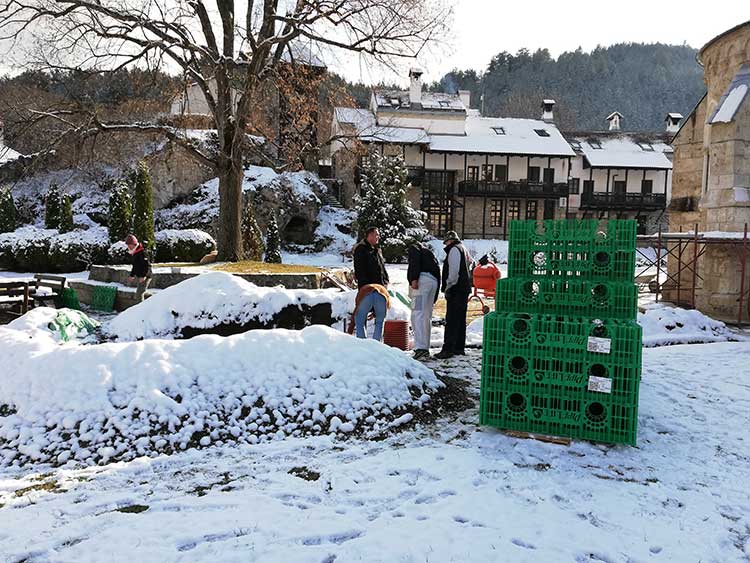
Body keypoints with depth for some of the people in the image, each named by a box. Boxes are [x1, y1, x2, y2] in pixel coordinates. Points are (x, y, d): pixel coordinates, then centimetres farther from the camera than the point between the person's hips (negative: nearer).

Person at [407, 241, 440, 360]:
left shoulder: (414, 247, 16)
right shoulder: (431, 254, 36)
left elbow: (415, 261, -7)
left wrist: (414, 278, -19)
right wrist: (434, 299, 28)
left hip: (421, 279, -8)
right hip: (434, 282, 8)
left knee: (417, 315, -15)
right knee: (427, 317, 13)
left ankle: (420, 348, -27)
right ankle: (425, 349, 16)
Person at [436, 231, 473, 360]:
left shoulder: (454, 249, -9)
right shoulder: (463, 249, 22)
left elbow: (454, 270, -19)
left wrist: (448, 286, -14)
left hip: (456, 290, -10)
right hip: (464, 288, 11)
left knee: (451, 320, -12)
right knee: (460, 319, 13)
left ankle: (448, 349, -15)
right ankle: (459, 347, 19)